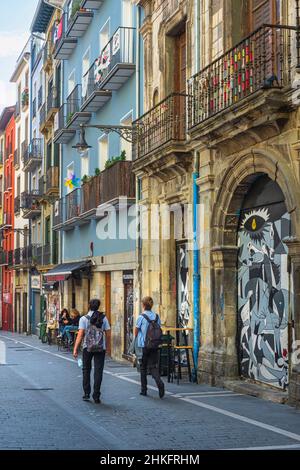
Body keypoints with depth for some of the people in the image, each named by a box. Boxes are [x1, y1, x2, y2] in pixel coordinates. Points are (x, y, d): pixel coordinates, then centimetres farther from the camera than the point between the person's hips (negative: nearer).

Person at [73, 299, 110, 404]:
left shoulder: (84, 318, -3)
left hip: (87, 347, 0)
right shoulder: (103, 318, 3)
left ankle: (86, 393, 14)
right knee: (98, 371, 2)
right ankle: (96, 396, 0)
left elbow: (80, 334, -9)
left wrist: (75, 349, -8)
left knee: (86, 370, 15)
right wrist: (106, 346, 8)